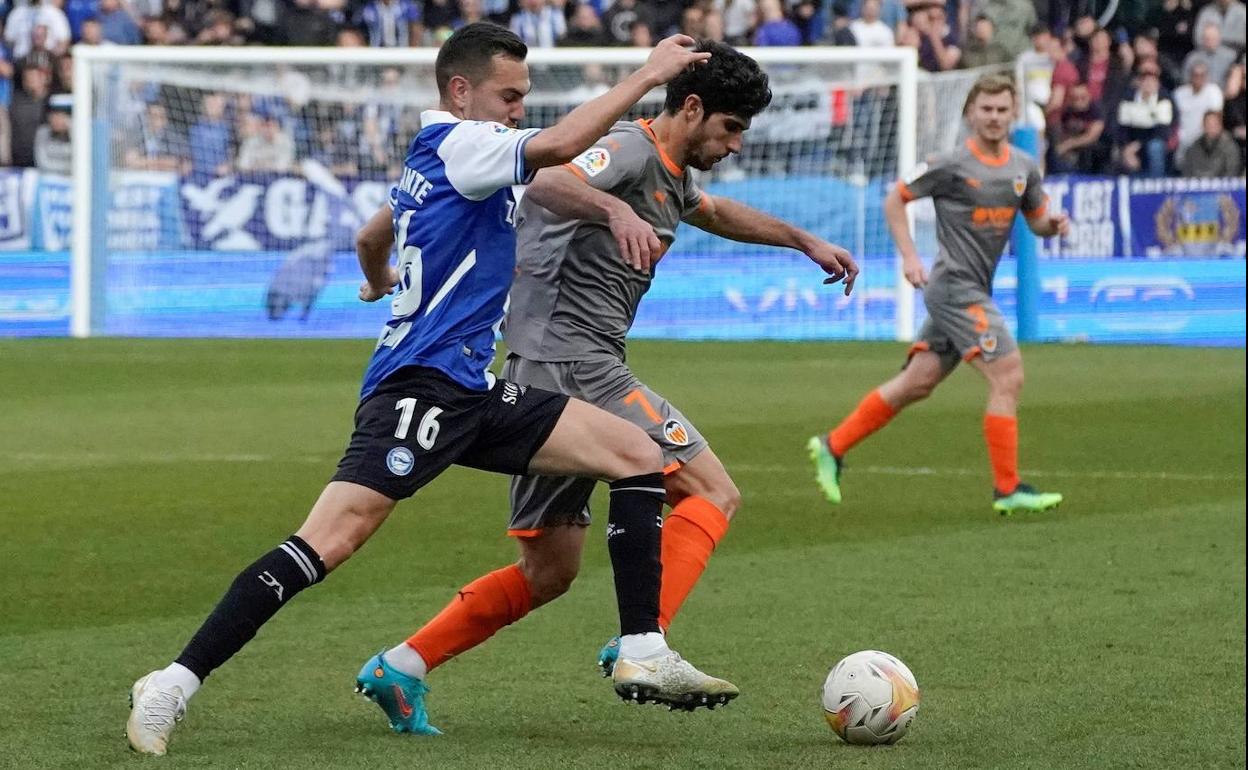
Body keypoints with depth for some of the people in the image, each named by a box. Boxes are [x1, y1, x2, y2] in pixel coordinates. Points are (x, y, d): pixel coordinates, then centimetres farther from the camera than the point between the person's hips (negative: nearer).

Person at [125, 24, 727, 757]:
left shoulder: (433, 163, 22)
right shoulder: (457, 143, -7)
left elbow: (372, 237, 39)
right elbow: (556, 146, -24)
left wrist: (381, 282, 62)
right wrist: (648, 75, -15)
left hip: (475, 392, 10)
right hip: (424, 385, -10)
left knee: (637, 455, 1)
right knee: (332, 540, -21)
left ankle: (644, 655, -6)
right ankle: (175, 684, -18)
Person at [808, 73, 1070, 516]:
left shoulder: (1023, 167, 9)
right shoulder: (952, 165, -9)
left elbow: (1036, 220, 19)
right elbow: (895, 199, 0)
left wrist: (1053, 224, -4)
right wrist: (909, 256, -9)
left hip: (973, 292, 7)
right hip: (955, 286, -7)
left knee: (917, 383, 10)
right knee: (1008, 375, -14)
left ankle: (832, 447, 21)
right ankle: (1007, 489, -9)